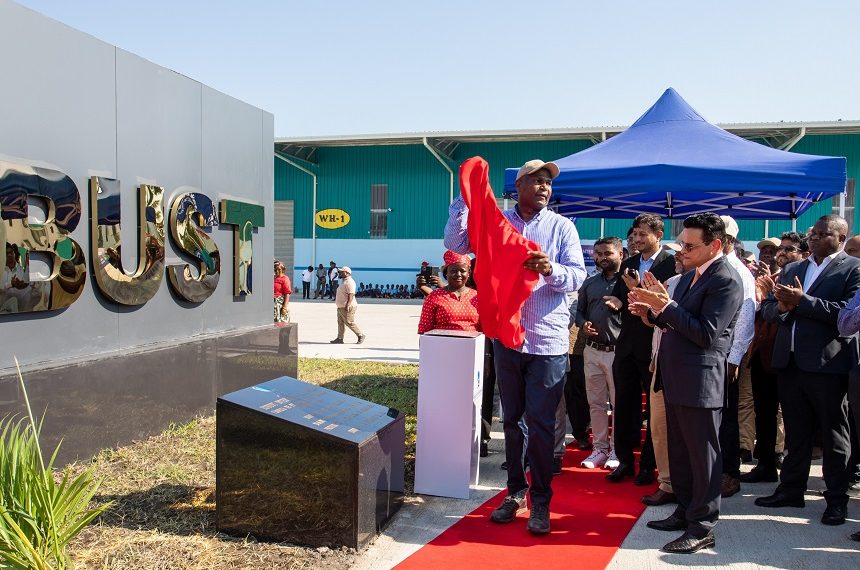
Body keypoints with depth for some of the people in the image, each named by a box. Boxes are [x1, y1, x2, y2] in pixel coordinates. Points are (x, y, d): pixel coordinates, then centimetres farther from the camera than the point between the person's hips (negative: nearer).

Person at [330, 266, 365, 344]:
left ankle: (361, 335, 4)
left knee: (349, 323, -7)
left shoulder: (349, 282, -17)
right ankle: (340, 338, 11)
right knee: (340, 323, 9)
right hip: (341, 307, 11)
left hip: (347, 307, -11)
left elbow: (351, 295, -25)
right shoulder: (344, 281, 17)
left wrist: (347, 305, -30)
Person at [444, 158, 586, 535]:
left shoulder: (561, 227, 0)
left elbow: (579, 275, -6)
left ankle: (540, 500, 14)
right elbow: (455, 243, -5)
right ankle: (516, 490, 28)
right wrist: (465, 198, -10)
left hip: (547, 339, -2)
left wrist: (551, 270, -26)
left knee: (540, 422, -1)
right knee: (511, 418, 14)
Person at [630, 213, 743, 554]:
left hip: (700, 381, -9)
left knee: (702, 456, 2)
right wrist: (653, 309, 1)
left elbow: (706, 334, -21)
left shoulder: (726, 281, -14)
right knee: (679, 453, 18)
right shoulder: (689, 276, 14)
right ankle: (685, 512, 31)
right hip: (677, 379, 9)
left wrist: (666, 305, -21)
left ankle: (702, 528, 12)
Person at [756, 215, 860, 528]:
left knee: (833, 434, 7)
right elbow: (767, 307, 11)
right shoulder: (792, 269, 15)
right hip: (790, 361, 6)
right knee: (796, 431, 16)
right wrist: (782, 306, -11)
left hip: (827, 363, -6)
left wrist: (802, 301, -19)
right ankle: (791, 489, 27)